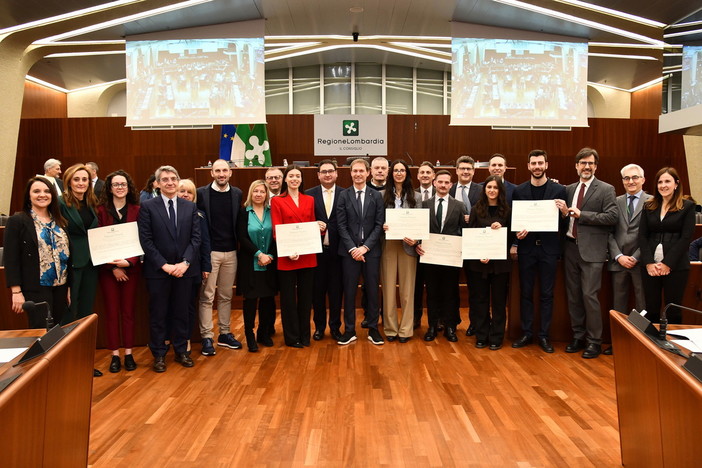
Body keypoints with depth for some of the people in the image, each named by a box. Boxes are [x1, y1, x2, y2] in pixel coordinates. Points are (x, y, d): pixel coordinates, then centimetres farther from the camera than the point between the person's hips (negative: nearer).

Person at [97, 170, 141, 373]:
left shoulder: (136, 210, 2)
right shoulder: (101, 210, 1)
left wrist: (129, 262, -16)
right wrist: (113, 267, -9)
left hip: (131, 267, 0)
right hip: (107, 268, 0)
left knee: (129, 310, 6)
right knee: (111, 311, 5)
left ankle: (128, 354, 16)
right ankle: (115, 355, 15)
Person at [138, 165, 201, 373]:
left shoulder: (190, 207, 6)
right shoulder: (148, 206, -2)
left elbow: (196, 237, 2)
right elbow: (146, 240, -7)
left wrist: (185, 262, -11)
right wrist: (164, 265, -14)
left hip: (184, 269, 2)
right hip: (157, 270, -2)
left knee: (182, 313, 11)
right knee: (158, 314, 8)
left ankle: (181, 351, 25)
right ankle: (159, 355, 21)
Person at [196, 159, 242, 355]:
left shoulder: (237, 194, 6)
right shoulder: (201, 193, -4)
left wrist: (239, 246, 3)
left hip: (231, 252, 3)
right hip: (210, 252, -3)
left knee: (226, 295, 12)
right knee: (207, 296, 1)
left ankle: (225, 334, 23)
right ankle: (207, 337, 9)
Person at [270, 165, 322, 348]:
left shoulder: (309, 200, 11)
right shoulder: (277, 201, 0)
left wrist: (320, 227, -7)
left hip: (308, 256, 4)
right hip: (287, 257, -3)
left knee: (306, 296, 11)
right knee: (288, 297, 5)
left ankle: (304, 335, 23)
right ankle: (292, 337, 17)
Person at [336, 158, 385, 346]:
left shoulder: (376, 196, 4)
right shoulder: (344, 195, 3)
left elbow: (379, 225, -1)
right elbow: (341, 225, -2)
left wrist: (365, 247, -10)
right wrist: (352, 249, -10)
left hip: (371, 250, 1)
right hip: (349, 250, 0)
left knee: (372, 290, 6)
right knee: (349, 291, 4)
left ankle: (373, 330, 18)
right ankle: (349, 330, 15)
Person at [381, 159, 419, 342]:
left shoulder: (415, 196, 5)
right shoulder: (382, 195, 3)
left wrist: (415, 239, -12)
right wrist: (381, 226, -14)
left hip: (407, 245, 0)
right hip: (387, 244, 0)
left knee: (407, 288, 5)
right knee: (388, 287, 5)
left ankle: (406, 329, 16)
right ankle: (390, 328, 17)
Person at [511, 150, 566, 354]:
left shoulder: (558, 190, 1)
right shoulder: (519, 190, 4)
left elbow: (563, 222, 1)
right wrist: (515, 241, -11)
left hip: (548, 247, -1)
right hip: (526, 247, 1)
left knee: (546, 294, 6)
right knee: (525, 292, 8)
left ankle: (544, 335, 16)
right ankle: (526, 333, 19)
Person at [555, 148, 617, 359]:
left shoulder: (606, 189, -2)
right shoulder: (569, 189, 13)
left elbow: (613, 216, -12)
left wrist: (581, 214, -14)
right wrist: (564, 212, -7)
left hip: (591, 250, -5)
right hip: (571, 247, 5)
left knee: (589, 295, -6)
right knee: (573, 295, 11)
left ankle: (594, 341, 8)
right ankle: (578, 336, 23)